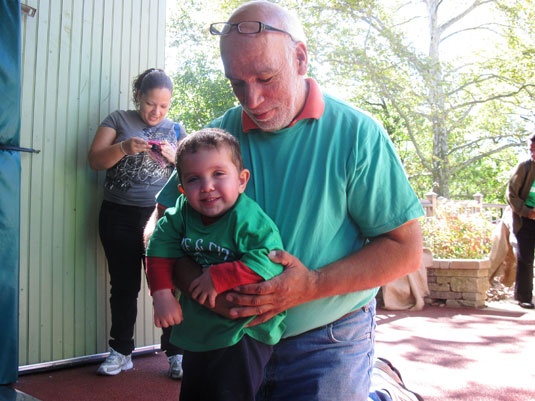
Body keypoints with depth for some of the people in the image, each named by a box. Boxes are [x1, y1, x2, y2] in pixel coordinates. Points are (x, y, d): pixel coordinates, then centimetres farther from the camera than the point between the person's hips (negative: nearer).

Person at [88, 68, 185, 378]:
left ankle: (176, 353, 8)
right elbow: (95, 160, -1)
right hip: (119, 215, 0)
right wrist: (124, 148, -19)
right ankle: (121, 351, 20)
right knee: (124, 285, 8)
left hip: (159, 214, 0)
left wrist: (173, 156, -12)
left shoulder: (175, 129, 11)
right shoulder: (119, 120, 7)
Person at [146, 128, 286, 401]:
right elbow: (160, 248, 0)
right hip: (196, 334, 7)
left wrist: (219, 278, -30)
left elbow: (271, 261, -32)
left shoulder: (248, 219, -23)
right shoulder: (181, 214, -5)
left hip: (242, 334, -7)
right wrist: (162, 292, -10)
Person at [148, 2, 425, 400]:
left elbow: (406, 250, -11)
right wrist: (199, 283, -19)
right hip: (236, 334, 4)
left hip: (326, 341, -3)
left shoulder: (355, 133, -12)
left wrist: (312, 285, -23)